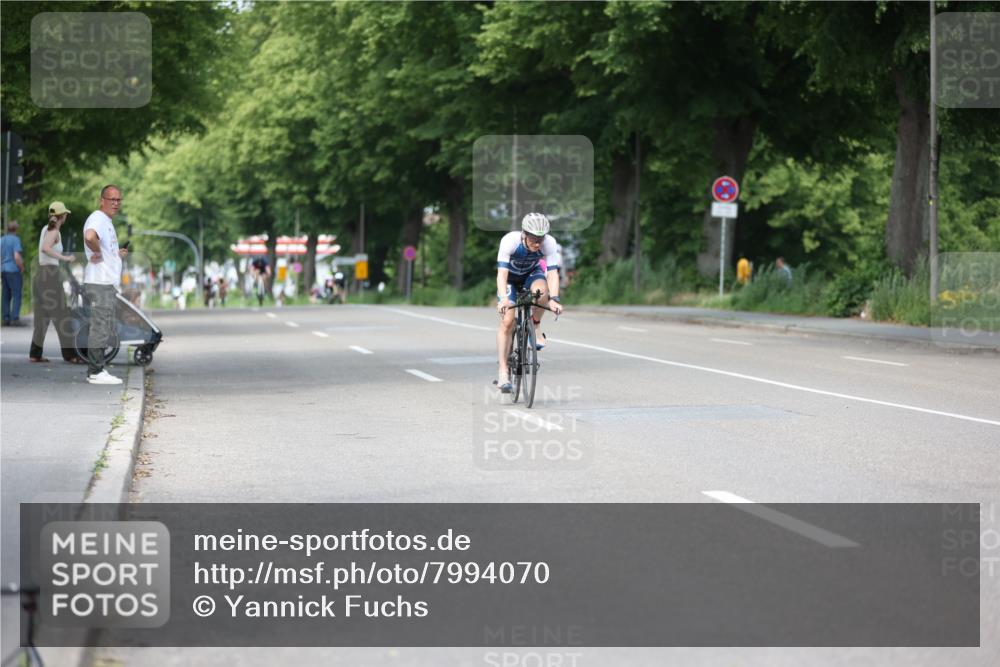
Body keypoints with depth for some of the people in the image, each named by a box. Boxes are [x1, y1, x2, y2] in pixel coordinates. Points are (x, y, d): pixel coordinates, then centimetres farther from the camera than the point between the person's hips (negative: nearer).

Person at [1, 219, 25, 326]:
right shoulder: (15, 239, -12)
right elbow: (17, 257, -20)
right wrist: (22, 269, -8)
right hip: (14, 270, -7)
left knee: (6, 296, 10)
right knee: (16, 295, -6)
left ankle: (6, 319, 9)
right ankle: (15, 319, -12)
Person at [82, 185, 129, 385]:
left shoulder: (107, 222, 21)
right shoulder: (97, 219, -13)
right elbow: (90, 237, -36)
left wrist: (117, 254, 14)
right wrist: (98, 252, -19)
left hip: (108, 283, 11)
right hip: (99, 283, -11)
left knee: (105, 328, 14)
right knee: (100, 327, -9)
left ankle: (97, 370, 19)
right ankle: (95, 372, -8)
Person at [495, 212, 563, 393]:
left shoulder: (549, 243, -30)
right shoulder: (509, 241, -35)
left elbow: (552, 273, -35)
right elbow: (502, 273, -41)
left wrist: (554, 299, -51)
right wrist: (503, 298, -56)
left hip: (532, 273, 1)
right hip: (510, 277, -1)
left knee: (541, 291, -35)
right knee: (507, 321, -15)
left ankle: (535, 328, -7)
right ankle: (503, 372, -9)